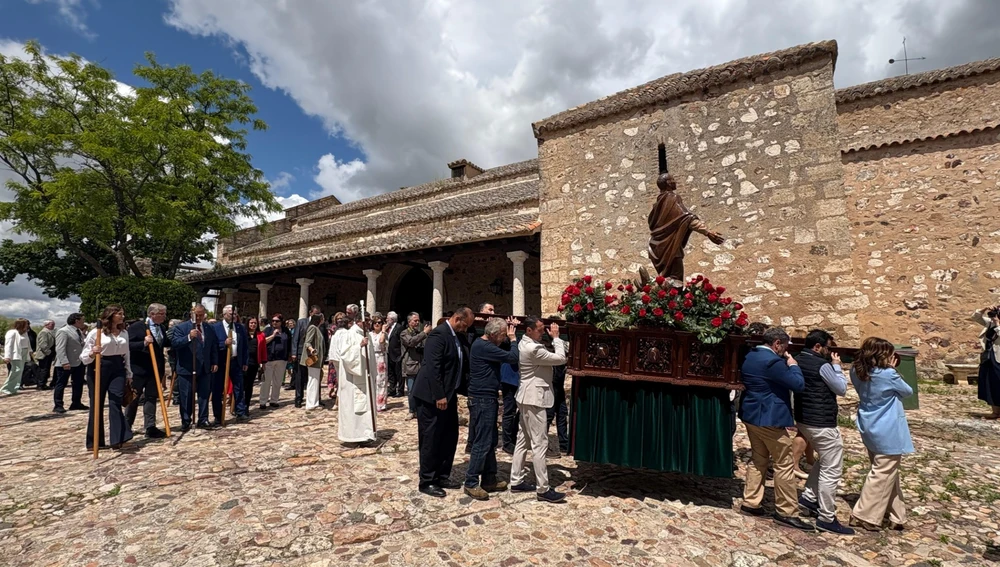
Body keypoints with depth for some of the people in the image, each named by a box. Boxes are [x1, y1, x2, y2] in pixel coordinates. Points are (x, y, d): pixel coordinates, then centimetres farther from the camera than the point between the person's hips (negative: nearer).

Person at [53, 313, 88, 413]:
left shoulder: (79, 331, 12)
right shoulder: (63, 332, -15)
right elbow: (60, 349, -21)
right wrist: (64, 362, -27)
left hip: (79, 363, 9)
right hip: (65, 365, -8)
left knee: (78, 384, 13)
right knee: (61, 384, 3)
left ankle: (76, 403, 22)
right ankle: (58, 405, 10)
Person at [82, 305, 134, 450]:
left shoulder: (124, 333, 10)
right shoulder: (96, 332, -4)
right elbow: (84, 357, -2)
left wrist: (129, 374, 14)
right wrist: (91, 353, -26)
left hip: (118, 369, 3)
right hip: (99, 369, -3)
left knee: (116, 402, -7)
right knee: (97, 405, 7)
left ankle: (118, 438, -10)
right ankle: (94, 441, 19)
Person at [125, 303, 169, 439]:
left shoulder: (162, 328, 8)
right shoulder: (136, 327, -11)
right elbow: (128, 345, -17)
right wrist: (143, 343, -29)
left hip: (156, 369, 5)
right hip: (138, 369, -5)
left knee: (151, 397, 6)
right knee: (134, 398, 8)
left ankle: (150, 428, 9)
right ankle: (126, 426, 26)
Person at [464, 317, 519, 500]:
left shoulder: (485, 344, 11)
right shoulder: (483, 346, -21)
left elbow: (505, 350, 14)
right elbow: (512, 356, -22)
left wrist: (510, 339, -1)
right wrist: (513, 339, -7)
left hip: (486, 398, 11)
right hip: (482, 399, -11)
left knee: (490, 441, 16)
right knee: (482, 442, -2)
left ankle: (489, 480, 25)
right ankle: (471, 483, 9)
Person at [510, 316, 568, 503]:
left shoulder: (525, 344, 10)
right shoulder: (532, 349, -23)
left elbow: (550, 356, 16)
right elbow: (561, 358, -19)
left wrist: (553, 339, 6)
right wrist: (556, 337, -9)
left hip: (528, 397, 11)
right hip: (534, 398, -11)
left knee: (523, 440, 15)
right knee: (539, 443, -4)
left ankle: (517, 481, 24)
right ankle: (543, 489, 4)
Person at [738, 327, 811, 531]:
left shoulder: (750, 357, 9)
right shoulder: (773, 361, -21)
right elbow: (798, 384, -17)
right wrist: (792, 365, -1)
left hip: (751, 416, 9)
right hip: (770, 419, -9)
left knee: (758, 460, 17)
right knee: (784, 465, 3)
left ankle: (750, 502, 22)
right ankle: (786, 512, 12)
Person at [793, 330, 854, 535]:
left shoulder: (797, 361, 5)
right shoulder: (822, 365, -18)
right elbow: (841, 389, -7)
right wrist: (836, 366, 3)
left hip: (803, 420, 9)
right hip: (823, 423, -9)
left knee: (824, 461, 26)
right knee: (831, 470, 2)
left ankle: (809, 497, 27)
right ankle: (826, 518, 10)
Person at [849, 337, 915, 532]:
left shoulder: (858, 372, -1)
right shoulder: (887, 375, -20)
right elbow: (908, 391, -3)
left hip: (870, 429, 7)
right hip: (887, 432, -7)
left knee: (887, 473, 21)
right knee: (883, 475, 2)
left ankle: (894, 514, 32)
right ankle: (864, 516, 6)